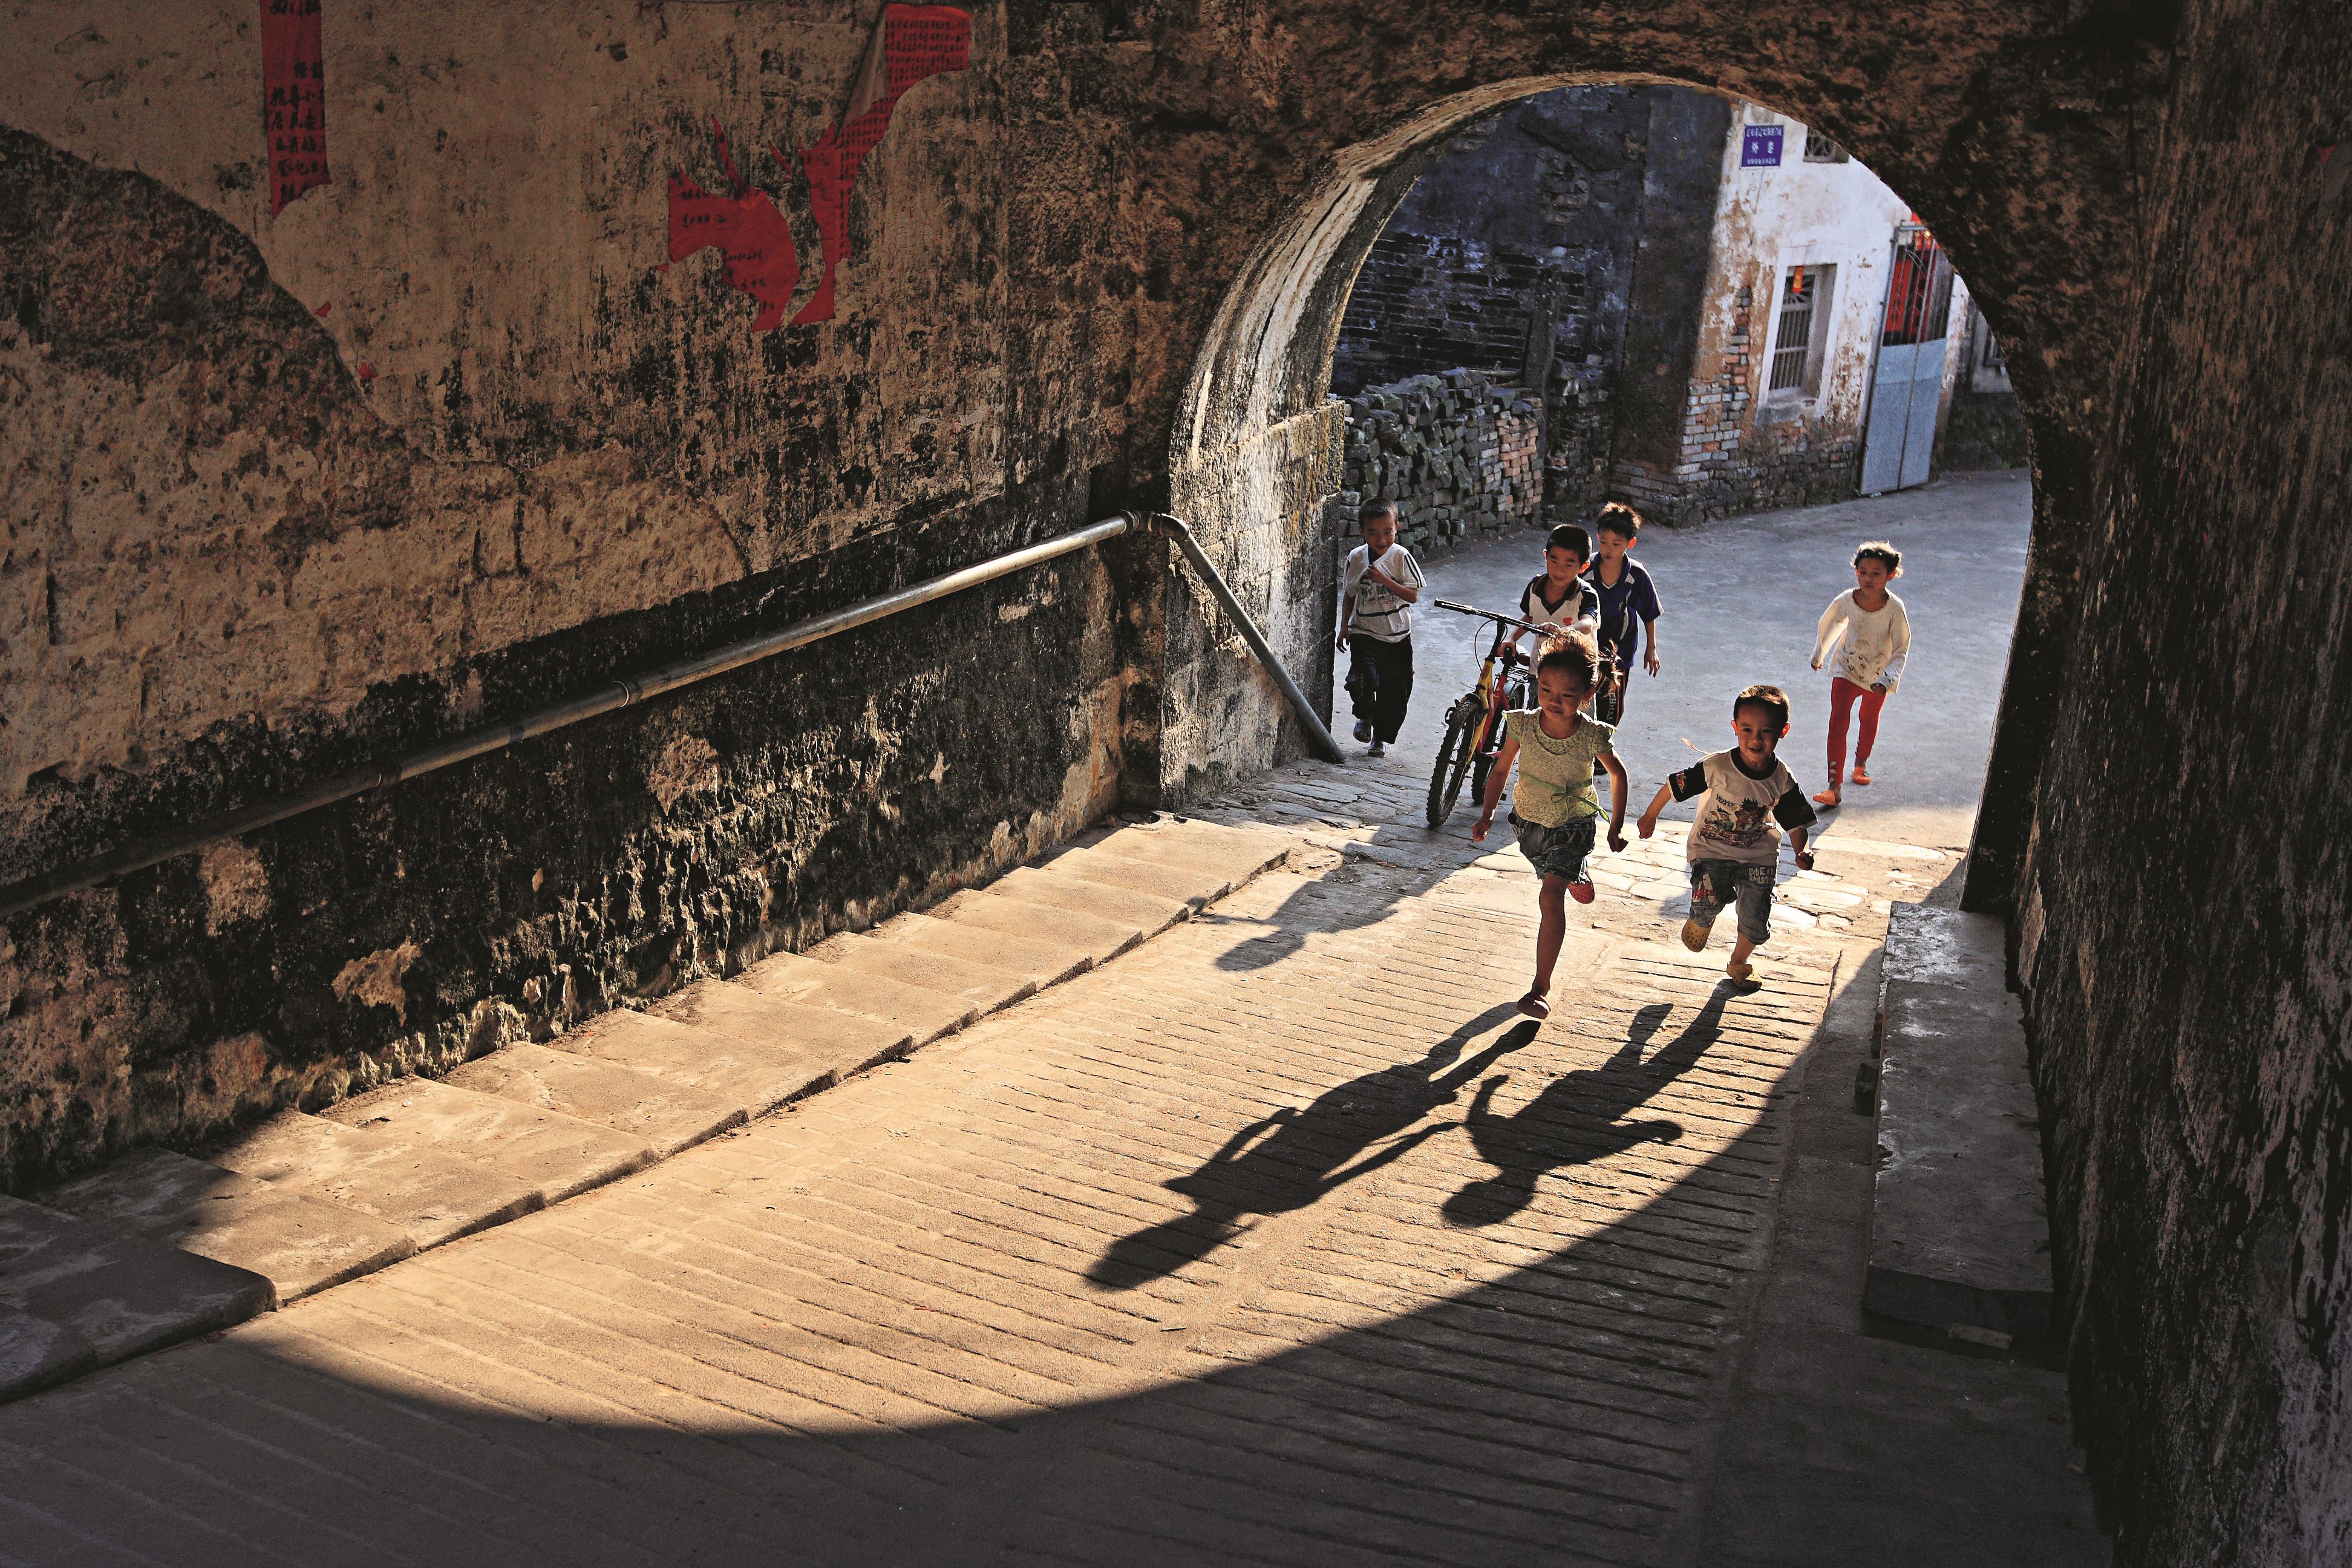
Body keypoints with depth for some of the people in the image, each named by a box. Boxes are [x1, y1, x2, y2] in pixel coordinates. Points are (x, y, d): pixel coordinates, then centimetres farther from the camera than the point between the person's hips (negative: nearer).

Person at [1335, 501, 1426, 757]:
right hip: (1364, 632, 0)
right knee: (1362, 679, -21)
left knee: (1394, 691, 4)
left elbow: (1413, 596, -12)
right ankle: (1364, 717, 10)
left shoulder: (1401, 557, -9)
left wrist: (1384, 579, -22)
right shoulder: (1356, 558, 0)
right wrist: (1344, 627, 7)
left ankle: (1380, 738, 25)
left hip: (1397, 636, 0)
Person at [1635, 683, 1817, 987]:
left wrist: (1801, 853, -16)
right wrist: (1650, 816, 2)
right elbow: (1675, 785, -8)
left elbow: (1794, 820, 0)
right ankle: (1700, 921, 15)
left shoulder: (1782, 779, -12)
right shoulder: (1716, 766, -21)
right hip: (1711, 848, -2)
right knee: (1710, 899, -24)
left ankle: (1738, 964, 35)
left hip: (1758, 854, 2)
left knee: (1755, 921, 2)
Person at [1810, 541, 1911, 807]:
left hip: (1879, 675, 0)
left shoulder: (1895, 609, -25)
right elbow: (1827, 625, 2)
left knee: (1869, 721, 22)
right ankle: (1835, 787, -16)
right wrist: (1819, 655, 17)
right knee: (1837, 723, -13)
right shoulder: (1846, 601, -19)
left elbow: (1901, 650, -17)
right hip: (1847, 671, 0)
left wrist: (1887, 680, -30)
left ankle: (1861, 763, 52)